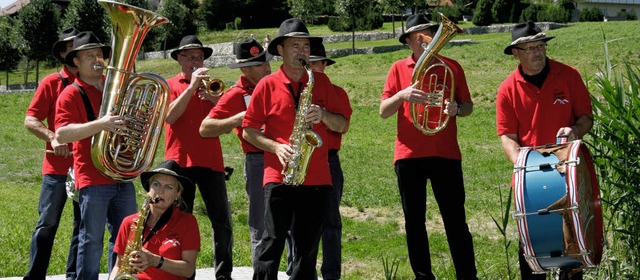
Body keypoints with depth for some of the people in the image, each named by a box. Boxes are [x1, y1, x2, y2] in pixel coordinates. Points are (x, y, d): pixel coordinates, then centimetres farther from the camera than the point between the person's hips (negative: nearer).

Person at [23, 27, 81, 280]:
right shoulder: (52, 83, 1)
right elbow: (30, 120, -3)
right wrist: (52, 138, -18)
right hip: (58, 166, -3)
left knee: (84, 226, 8)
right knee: (47, 224, -3)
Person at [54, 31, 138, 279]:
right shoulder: (71, 94, -4)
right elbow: (61, 134, -18)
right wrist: (100, 124, -29)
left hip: (122, 177, 6)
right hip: (93, 179, -6)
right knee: (92, 240, -4)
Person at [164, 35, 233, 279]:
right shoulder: (170, 86, 7)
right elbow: (170, 116, -11)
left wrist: (214, 97, -11)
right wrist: (191, 87, -14)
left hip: (210, 160, 2)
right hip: (180, 160, -2)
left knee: (222, 222, -1)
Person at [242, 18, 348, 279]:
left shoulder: (321, 82, 10)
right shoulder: (267, 85, 3)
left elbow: (342, 126, 10)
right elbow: (248, 130, 5)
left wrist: (323, 115, -10)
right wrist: (276, 147, -10)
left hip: (317, 177, 3)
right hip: (279, 176, -2)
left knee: (307, 248, 6)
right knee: (272, 243, -8)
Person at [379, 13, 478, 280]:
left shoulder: (451, 67, 7)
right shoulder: (399, 69, 6)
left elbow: (468, 105, 10)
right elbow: (383, 111, 1)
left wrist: (457, 109, -13)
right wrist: (402, 95, -18)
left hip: (445, 154, -1)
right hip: (409, 155, 1)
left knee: (455, 219, -2)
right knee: (414, 221, 5)